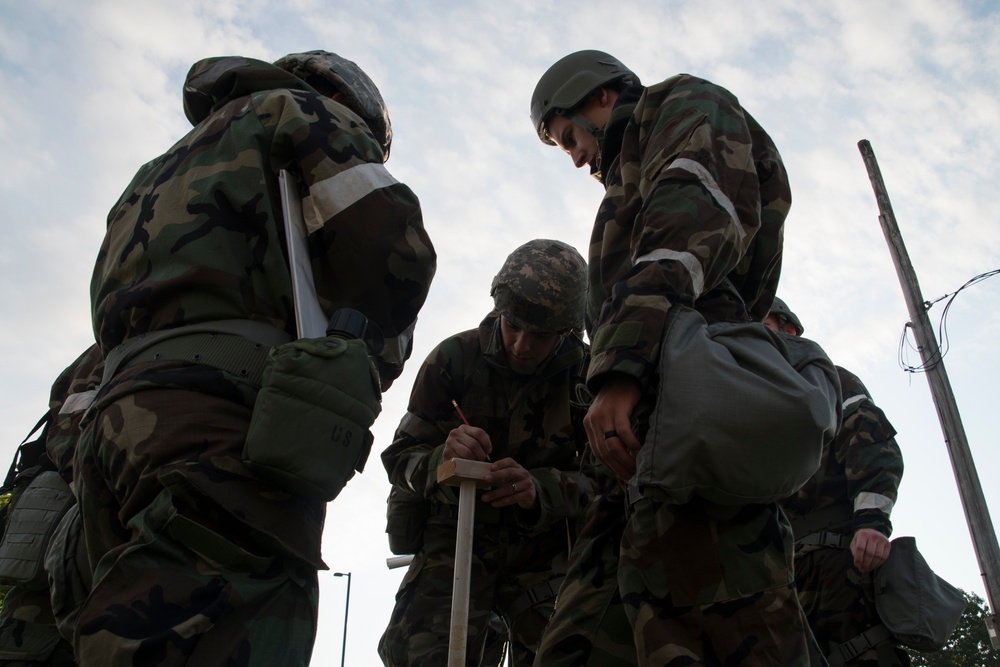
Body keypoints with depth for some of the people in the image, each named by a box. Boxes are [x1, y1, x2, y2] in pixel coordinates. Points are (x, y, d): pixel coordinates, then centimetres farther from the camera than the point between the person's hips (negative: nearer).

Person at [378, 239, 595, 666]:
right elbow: (400, 458, -4)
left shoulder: (586, 374, -4)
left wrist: (540, 490, -28)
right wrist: (442, 461, -28)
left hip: (544, 547, 1)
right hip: (456, 536, -1)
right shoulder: (454, 358, -7)